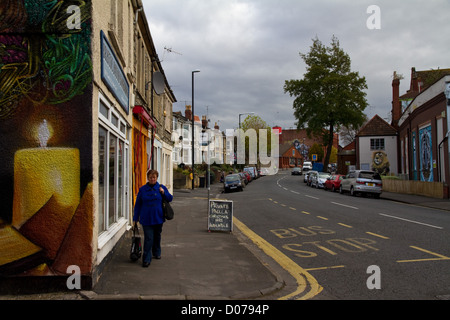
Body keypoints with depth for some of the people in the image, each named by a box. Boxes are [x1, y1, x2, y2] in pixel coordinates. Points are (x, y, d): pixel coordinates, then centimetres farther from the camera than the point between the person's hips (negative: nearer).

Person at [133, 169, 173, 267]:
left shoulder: (161, 188, 3)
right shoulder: (142, 189, 2)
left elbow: (170, 199, 7)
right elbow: (138, 204, 5)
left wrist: (164, 193, -13)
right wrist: (135, 218, 4)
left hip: (158, 218, 2)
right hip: (146, 218, -2)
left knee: (157, 236, 18)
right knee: (148, 238, -7)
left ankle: (157, 253, 38)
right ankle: (146, 260, -2)